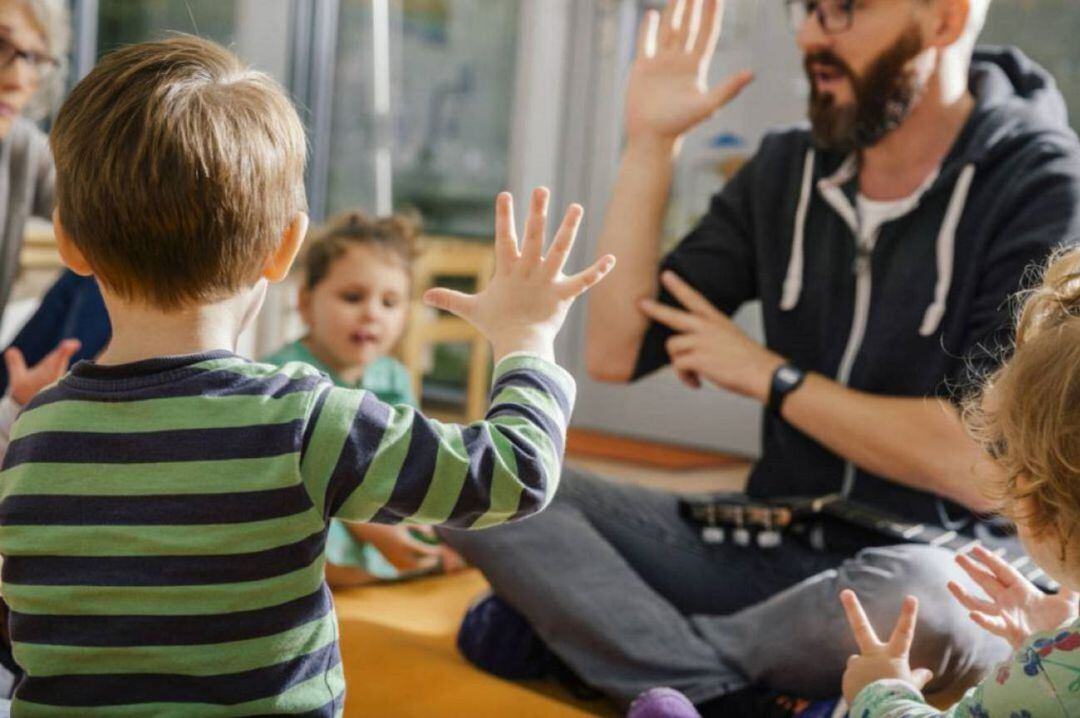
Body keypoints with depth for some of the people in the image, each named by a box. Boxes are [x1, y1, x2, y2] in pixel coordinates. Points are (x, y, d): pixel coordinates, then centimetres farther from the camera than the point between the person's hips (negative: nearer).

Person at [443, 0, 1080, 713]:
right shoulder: (786, 171, 5)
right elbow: (617, 353, 1)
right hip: (766, 547, 4)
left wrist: (768, 374, -11)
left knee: (919, 608, -41)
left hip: (930, 568, -4)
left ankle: (575, 622, -18)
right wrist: (650, 143, -5)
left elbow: (981, 467, -19)